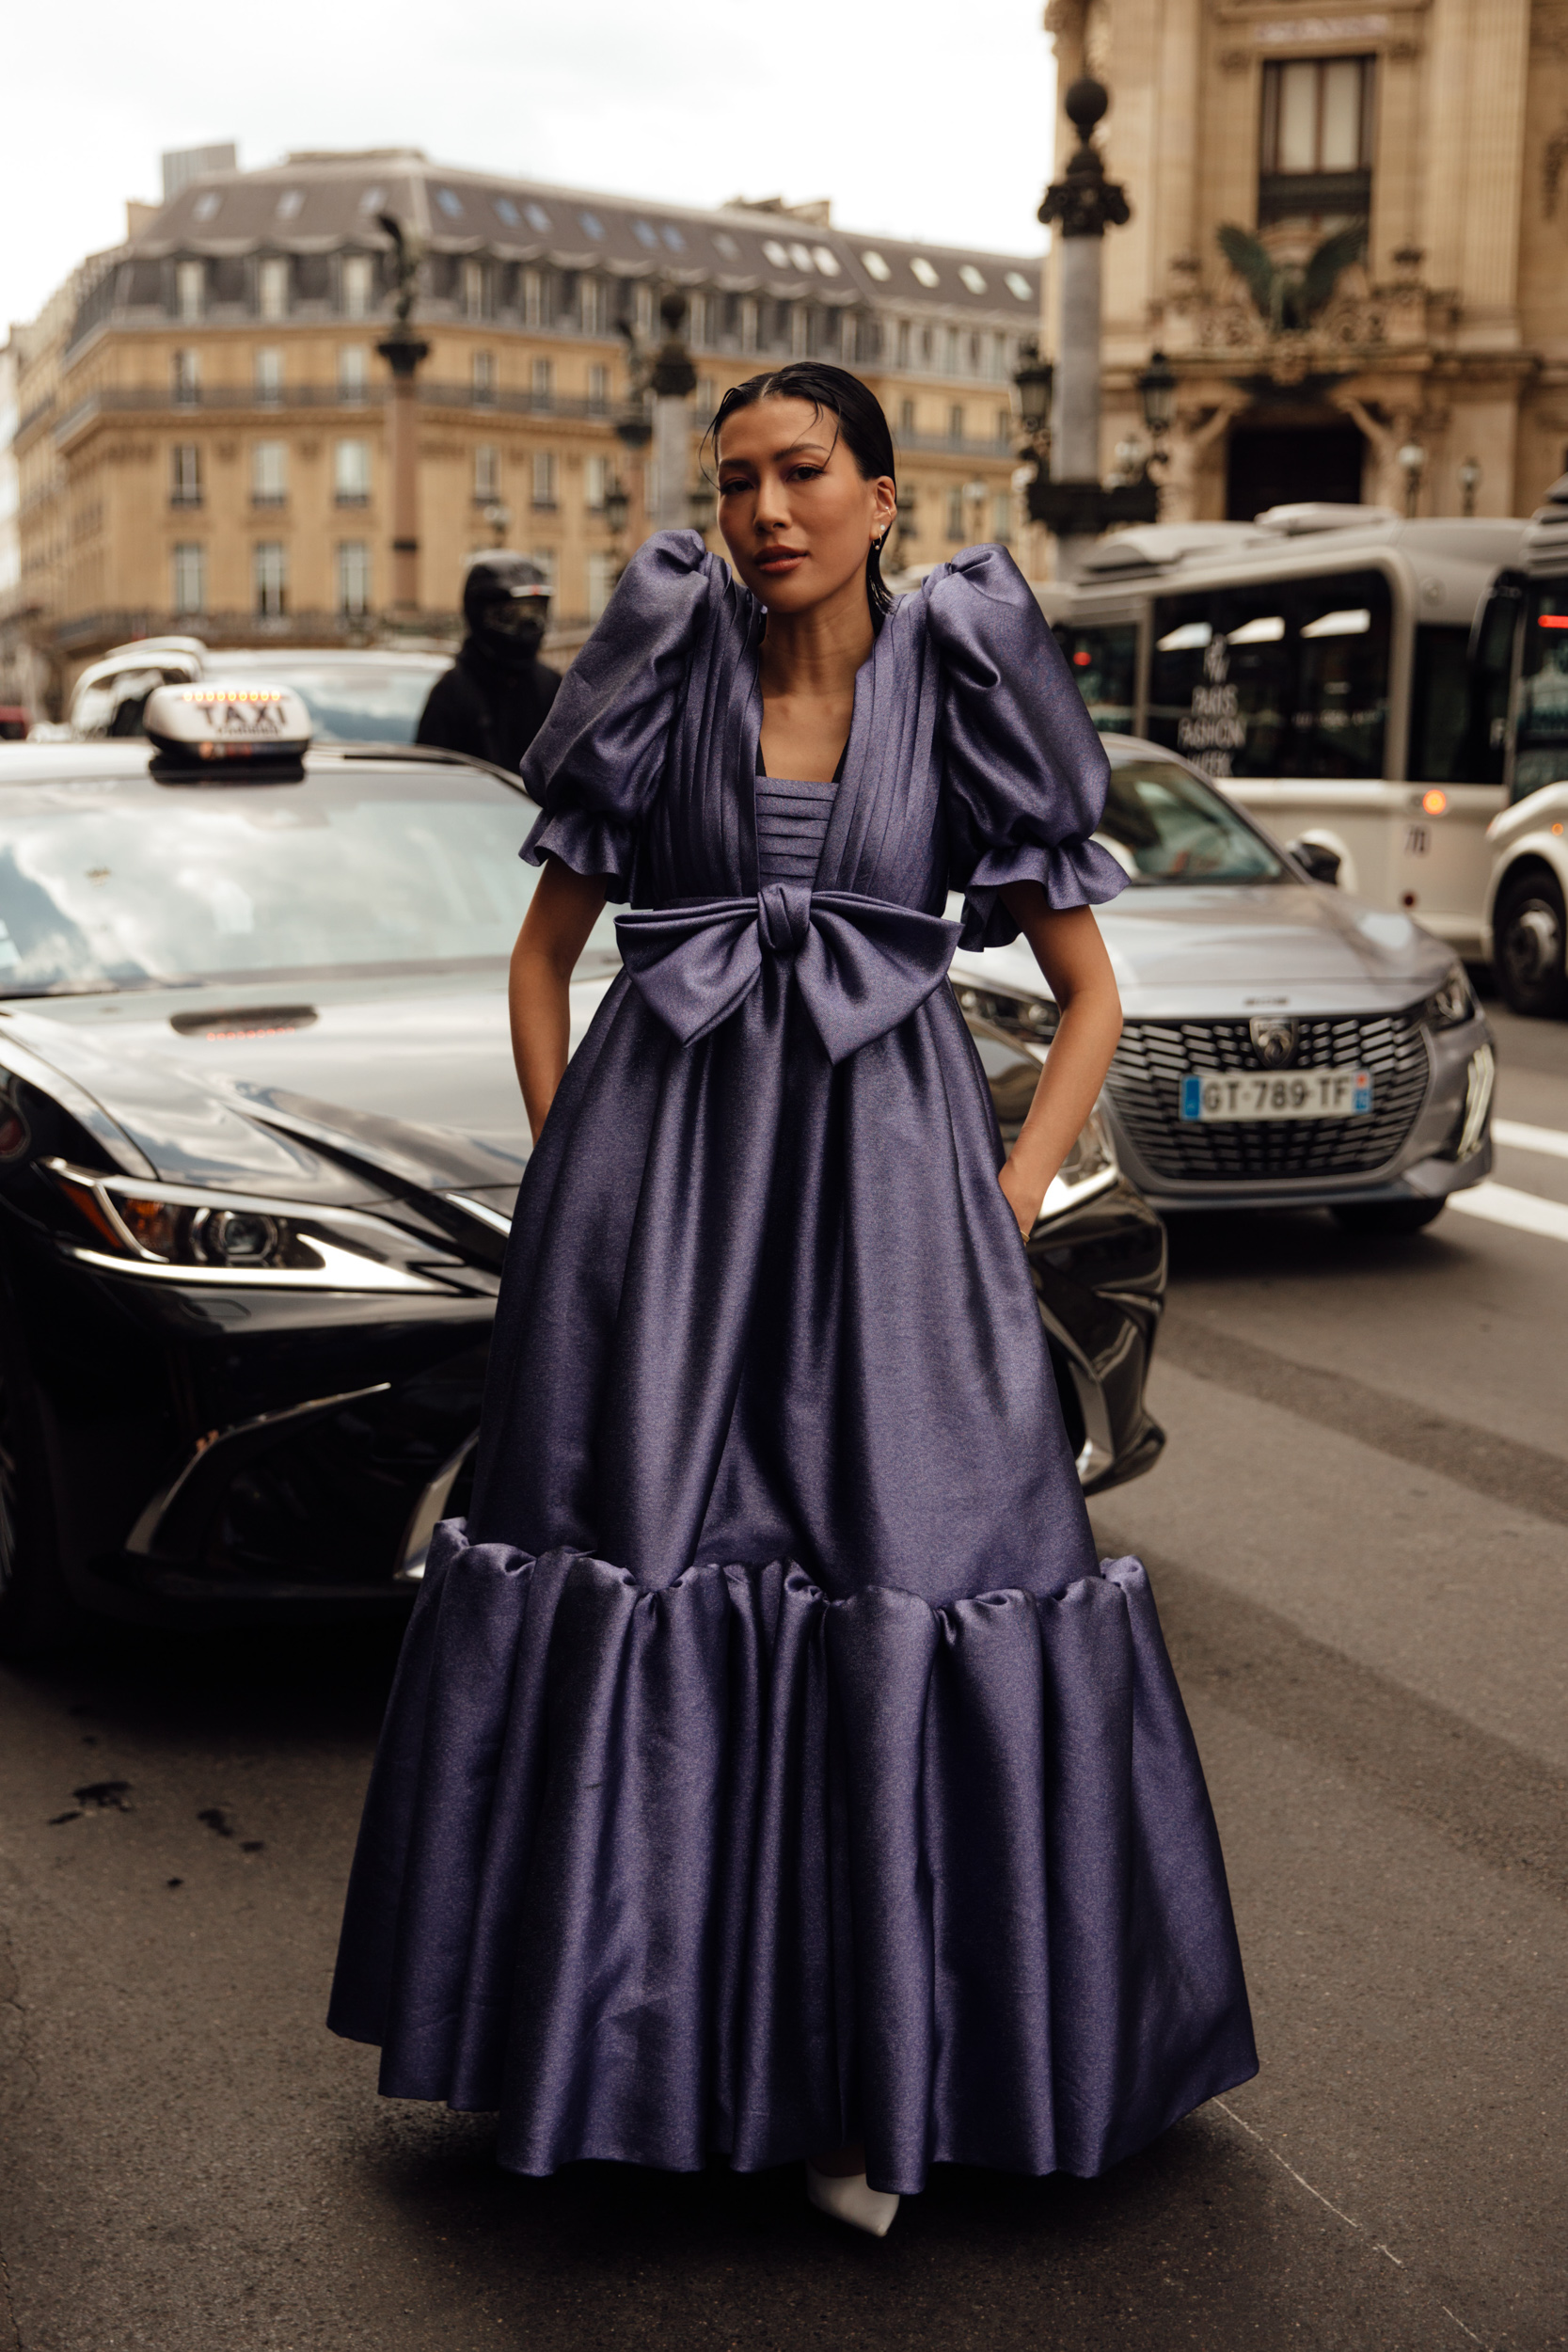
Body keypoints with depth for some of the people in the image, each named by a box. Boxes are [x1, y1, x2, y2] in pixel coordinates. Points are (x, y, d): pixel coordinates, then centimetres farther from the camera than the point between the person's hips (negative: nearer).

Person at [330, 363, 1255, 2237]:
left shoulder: (960, 692, 4)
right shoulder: (665, 677, 7)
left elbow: (1089, 993, 8)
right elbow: (542, 956, 13)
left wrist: (1006, 1207, -2)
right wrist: (571, 1184, 4)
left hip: (880, 1169, -1)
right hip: (658, 1166, 1)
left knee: (896, 1605, -3)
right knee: (628, 1575, 3)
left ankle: (862, 2079, 12)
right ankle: (615, 2033, 20)